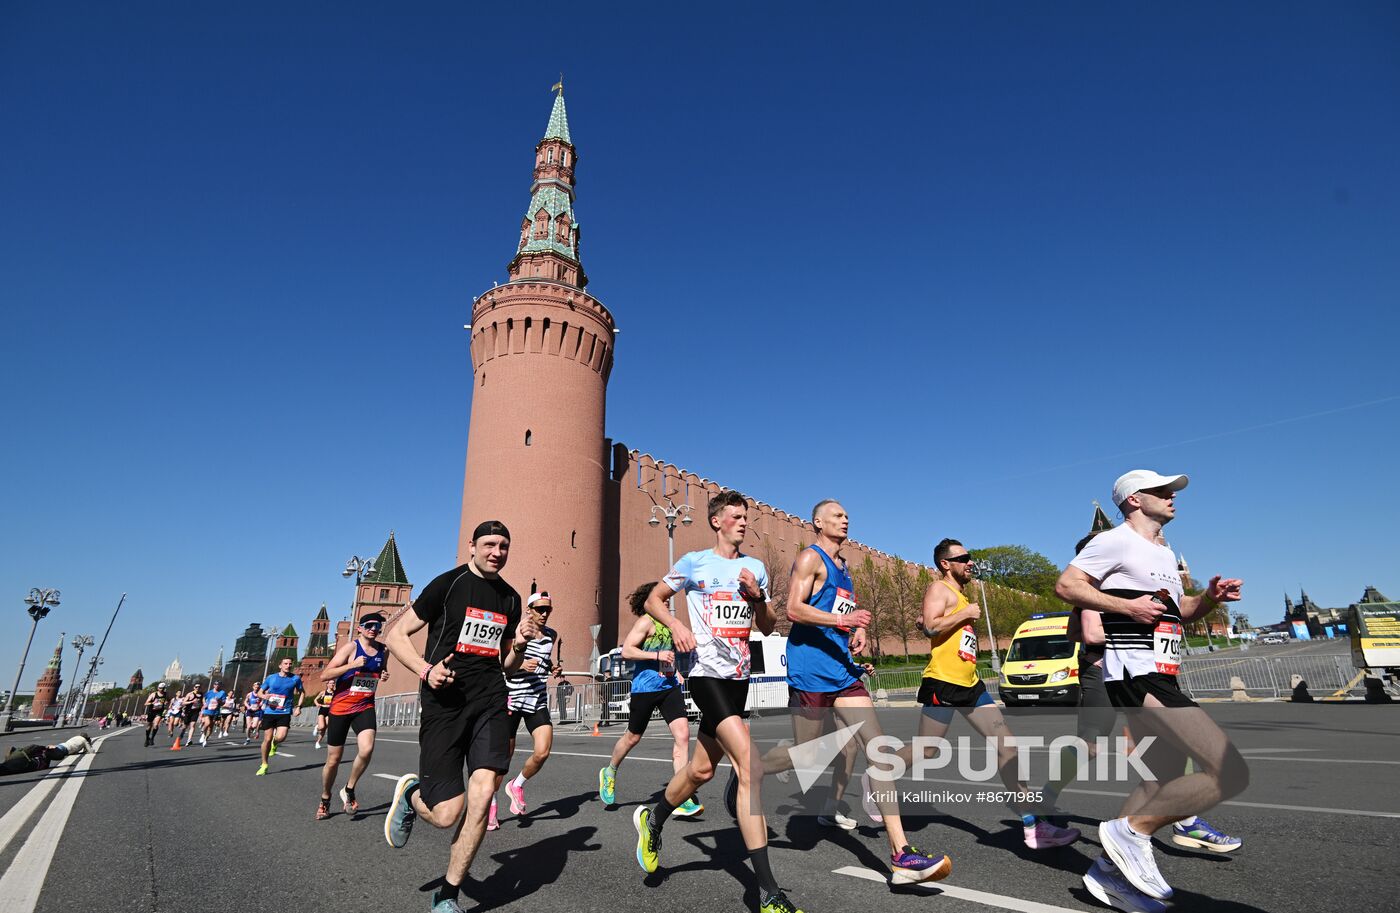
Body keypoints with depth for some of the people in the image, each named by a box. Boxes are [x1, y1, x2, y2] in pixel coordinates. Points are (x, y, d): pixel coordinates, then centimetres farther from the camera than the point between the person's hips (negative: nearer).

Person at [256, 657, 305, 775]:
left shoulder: (295, 678, 0)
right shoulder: (271, 678, 2)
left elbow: (302, 692, 13)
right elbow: (260, 692, 12)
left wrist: (298, 707, 2)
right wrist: (264, 696, -12)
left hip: (285, 712, -1)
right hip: (269, 712, 1)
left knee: (280, 737, -18)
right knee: (267, 739, 3)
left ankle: (274, 744, 20)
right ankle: (264, 765, 22)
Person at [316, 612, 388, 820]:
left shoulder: (383, 651, 4)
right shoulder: (350, 647, -11)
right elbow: (324, 675, -17)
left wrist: (383, 676, 3)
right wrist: (352, 665, -27)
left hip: (365, 707, 3)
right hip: (340, 707, -3)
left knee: (367, 749, -21)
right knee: (333, 760, 8)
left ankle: (349, 790, 4)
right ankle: (325, 800, 34)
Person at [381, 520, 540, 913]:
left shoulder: (510, 598, 12)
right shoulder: (447, 584, -2)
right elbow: (396, 635, 1)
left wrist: (519, 644, -2)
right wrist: (426, 670, -15)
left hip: (489, 700, 4)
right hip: (444, 703, -3)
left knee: (482, 794, -13)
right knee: (447, 814, -6)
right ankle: (410, 793, 32)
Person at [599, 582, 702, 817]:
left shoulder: (668, 623, 15)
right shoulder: (645, 622, -9)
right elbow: (626, 650, -18)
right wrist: (657, 656, -24)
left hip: (669, 686, 6)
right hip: (645, 687, -6)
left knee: (682, 734, -10)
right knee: (633, 737, 11)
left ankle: (681, 798, -7)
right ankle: (609, 773, 40)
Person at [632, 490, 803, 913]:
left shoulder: (754, 567, 11)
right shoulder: (694, 562, -1)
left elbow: (768, 627, 13)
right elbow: (654, 599, 8)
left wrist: (757, 596, -7)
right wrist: (676, 625, -10)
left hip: (739, 676, 6)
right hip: (707, 674, -6)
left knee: (702, 769, 17)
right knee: (750, 764, -19)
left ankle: (652, 821, 46)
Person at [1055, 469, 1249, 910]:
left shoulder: (1165, 554, 23)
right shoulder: (1115, 541, -8)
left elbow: (1178, 612, 28)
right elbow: (1066, 584, -15)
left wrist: (1210, 597, 10)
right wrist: (1128, 605, -19)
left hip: (1160, 677, 11)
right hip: (1136, 673, -11)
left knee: (1169, 781, 16)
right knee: (1230, 773, -16)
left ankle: (1111, 870, 24)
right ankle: (1132, 828, -4)